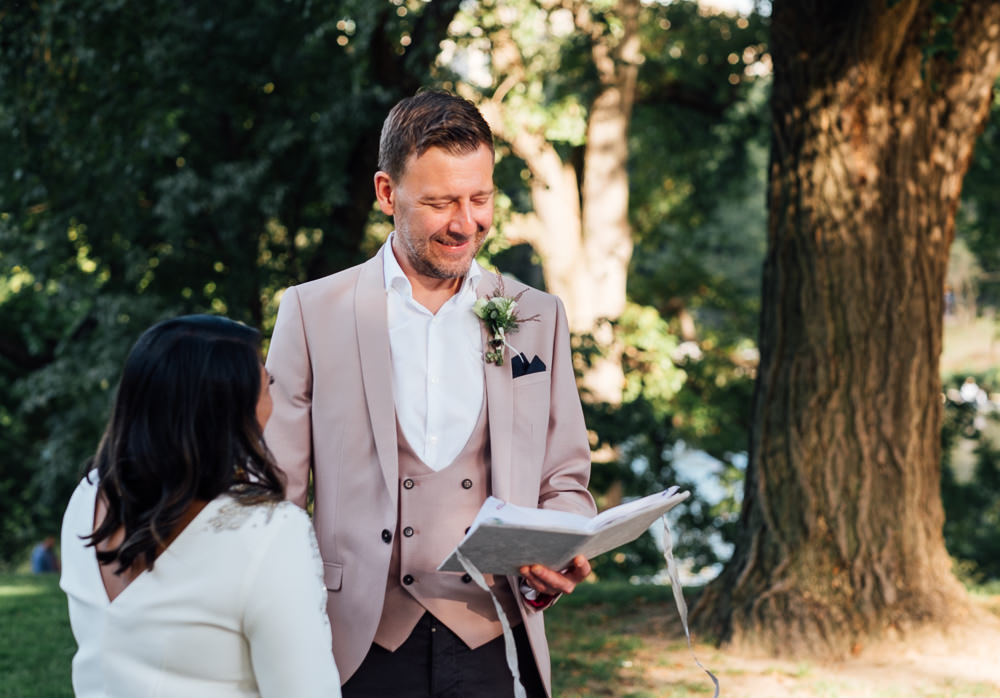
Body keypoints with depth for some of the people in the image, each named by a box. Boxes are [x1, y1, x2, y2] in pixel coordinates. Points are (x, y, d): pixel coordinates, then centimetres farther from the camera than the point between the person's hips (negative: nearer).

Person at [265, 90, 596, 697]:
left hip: (490, 646, 2)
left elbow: (564, 482, 12)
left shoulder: (538, 318, 8)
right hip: (362, 647, -1)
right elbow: (275, 490, 2)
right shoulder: (313, 312, 1)